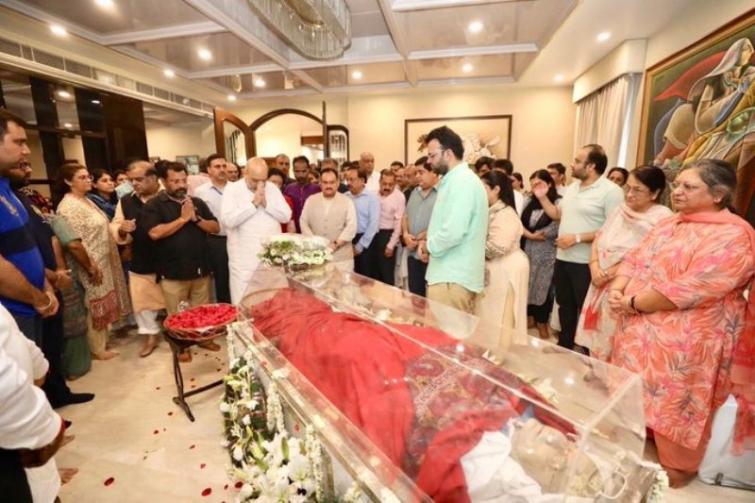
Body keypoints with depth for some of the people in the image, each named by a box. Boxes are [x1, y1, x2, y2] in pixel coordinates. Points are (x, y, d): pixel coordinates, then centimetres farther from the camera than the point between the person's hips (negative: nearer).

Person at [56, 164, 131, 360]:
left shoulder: (86, 200, 11)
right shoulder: (68, 206, -18)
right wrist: (91, 265, -21)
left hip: (103, 261, 9)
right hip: (91, 264, -9)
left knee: (103, 304, 18)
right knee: (95, 306, 3)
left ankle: (103, 340, 32)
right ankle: (98, 349, 19)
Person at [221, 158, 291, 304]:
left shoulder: (272, 188, 7)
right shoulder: (232, 189, -3)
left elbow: (286, 216, 1)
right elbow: (228, 220, -17)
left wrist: (266, 203, -11)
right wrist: (253, 203, -16)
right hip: (244, 258, -3)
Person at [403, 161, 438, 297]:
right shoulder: (415, 192, 15)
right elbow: (405, 216, 20)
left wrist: (425, 237, -14)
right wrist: (406, 234, 2)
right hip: (413, 253, 7)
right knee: (415, 294, 17)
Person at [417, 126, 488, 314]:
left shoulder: (462, 181, -17)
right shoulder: (454, 180, 17)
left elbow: (453, 233, -27)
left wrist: (429, 246, -9)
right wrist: (429, 243, 5)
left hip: (453, 278, -10)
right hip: (452, 274, 10)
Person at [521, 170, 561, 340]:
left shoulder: (559, 202, -7)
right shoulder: (529, 201, 10)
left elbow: (557, 226, -17)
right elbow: (519, 222, 2)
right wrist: (530, 235, -11)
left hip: (546, 253, -5)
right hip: (527, 250, 5)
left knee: (543, 287, 3)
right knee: (526, 285, 10)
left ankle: (542, 322, 19)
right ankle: (528, 317, 27)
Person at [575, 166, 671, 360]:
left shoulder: (662, 218, -10)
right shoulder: (621, 209, 10)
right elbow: (598, 238, 9)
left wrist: (607, 274, -14)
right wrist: (595, 268, -6)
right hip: (601, 286, 6)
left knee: (613, 344, 2)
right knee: (596, 340, 14)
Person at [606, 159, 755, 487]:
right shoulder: (668, 224, 10)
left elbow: (689, 290, -24)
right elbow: (634, 259, 10)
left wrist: (631, 303, -16)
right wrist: (617, 289, -9)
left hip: (685, 343, -7)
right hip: (639, 331, 8)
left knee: (675, 407, 9)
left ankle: (677, 469, 33)